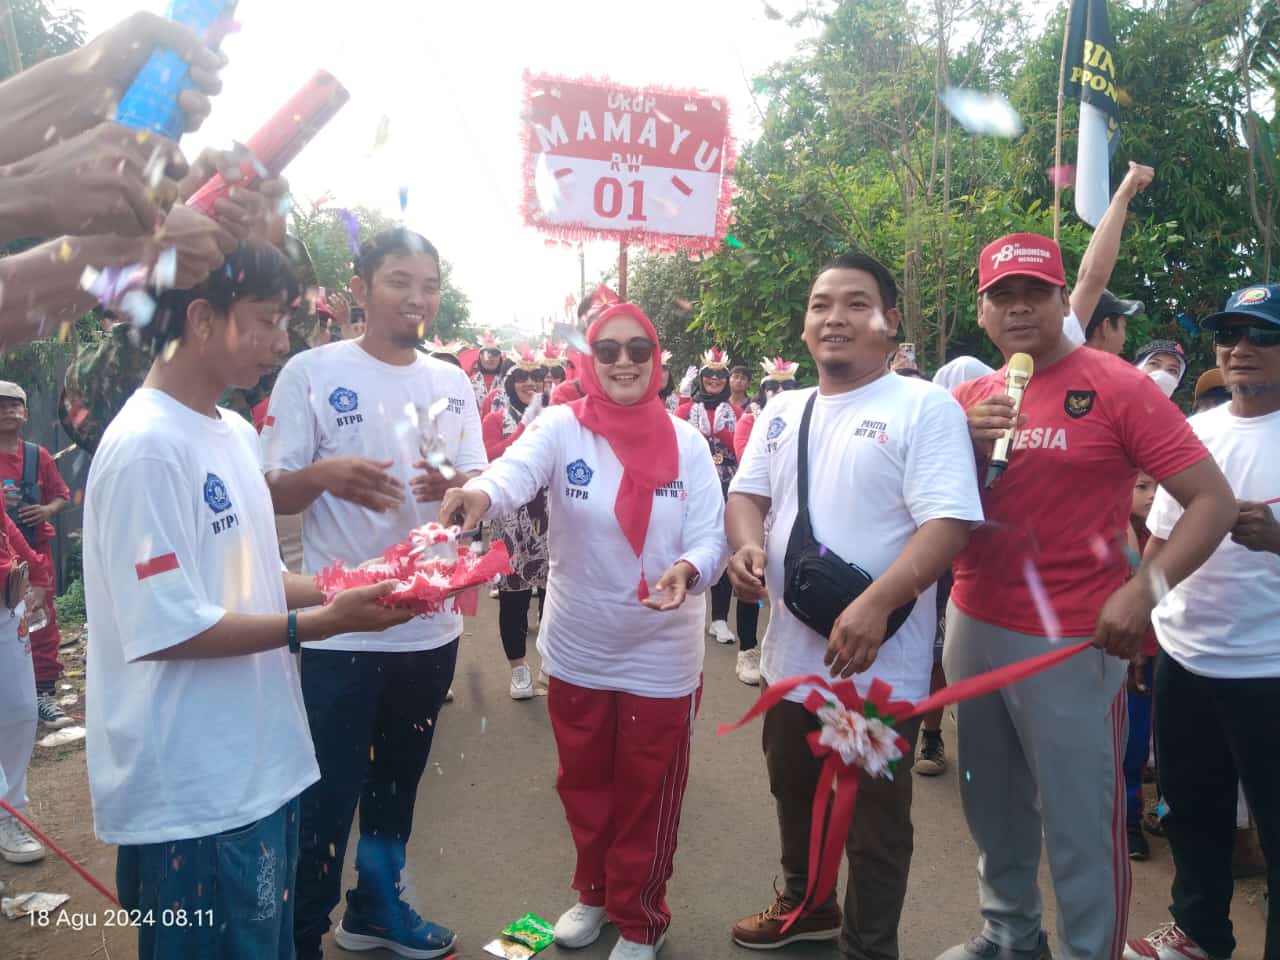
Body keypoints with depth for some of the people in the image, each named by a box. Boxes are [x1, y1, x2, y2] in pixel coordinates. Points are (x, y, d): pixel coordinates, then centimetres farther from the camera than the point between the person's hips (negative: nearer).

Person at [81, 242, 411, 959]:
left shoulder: (236, 433, 9)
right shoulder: (146, 447, -20)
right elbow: (166, 630, -22)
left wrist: (347, 590, 1)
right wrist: (320, 623, -21)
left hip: (261, 767, 9)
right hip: (192, 792, -8)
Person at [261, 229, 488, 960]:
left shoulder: (452, 383, 6)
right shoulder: (312, 372, -7)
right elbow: (272, 493, -7)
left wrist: (453, 484, -18)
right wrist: (324, 475, -29)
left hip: (432, 621, 5)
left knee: (399, 781, 20)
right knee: (327, 794, 3)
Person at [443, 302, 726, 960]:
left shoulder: (686, 443, -7)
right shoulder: (561, 428, -10)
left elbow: (710, 536, -10)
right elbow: (516, 469, -31)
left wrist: (688, 571, -33)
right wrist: (479, 493, -54)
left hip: (661, 654, 0)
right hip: (577, 648, 1)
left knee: (646, 797, 15)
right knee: (583, 786, 21)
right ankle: (595, 892, 47)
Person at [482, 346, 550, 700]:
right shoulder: (497, 419, 3)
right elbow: (491, 459, -14)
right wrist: (527, 423, -15)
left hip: (552, 515, 2)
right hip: (512, 517, -2)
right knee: (514, 591, 2)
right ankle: (518, 665, 15)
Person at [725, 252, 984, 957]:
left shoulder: (924, 406, -11)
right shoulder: (782, 412, 9)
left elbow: (949, 522, -19)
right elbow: (746, 494, 13)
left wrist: (876, 605, -32)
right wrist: (748, 545, -11)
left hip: (879, 666, -6)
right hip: (790, 652, 7)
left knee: (874, 824, 10)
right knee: (795, 795, 25)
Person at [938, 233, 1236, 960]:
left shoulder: (1116, 385, -9)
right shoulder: (970, 397, 7)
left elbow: (1215, 500, -13)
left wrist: (1145, 587, -26)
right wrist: (969, 447, -11)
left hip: (1071, 640, -6)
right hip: (973, 627, 6)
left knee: (1080, 823, 1)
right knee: (994, 805, 20)